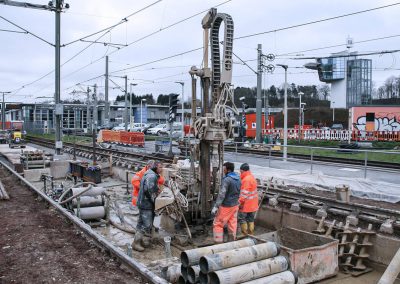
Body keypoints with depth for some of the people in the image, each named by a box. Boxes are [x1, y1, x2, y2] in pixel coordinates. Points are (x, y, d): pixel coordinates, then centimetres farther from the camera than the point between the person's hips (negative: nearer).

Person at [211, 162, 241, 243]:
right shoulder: (238, 179, 4)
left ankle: (218, 242, 3)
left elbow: (222, 194, -26)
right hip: (235, 205, 8)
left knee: (218, 224, 2)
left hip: (226, 206, -8)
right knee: (232, 224, 15)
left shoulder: (227, 180, -21)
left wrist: (215, 207, -27)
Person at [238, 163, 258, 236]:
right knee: (251, 219, 14)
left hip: (246, 204, -9)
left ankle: (245, 234, 6)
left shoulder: (246, 179, -21)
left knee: (242, 218, 3)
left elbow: (244, 193, -23)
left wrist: (239, 202, -17)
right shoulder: (252, 177, 10)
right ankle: (251, 234, 20)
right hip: (253, 204, 9)